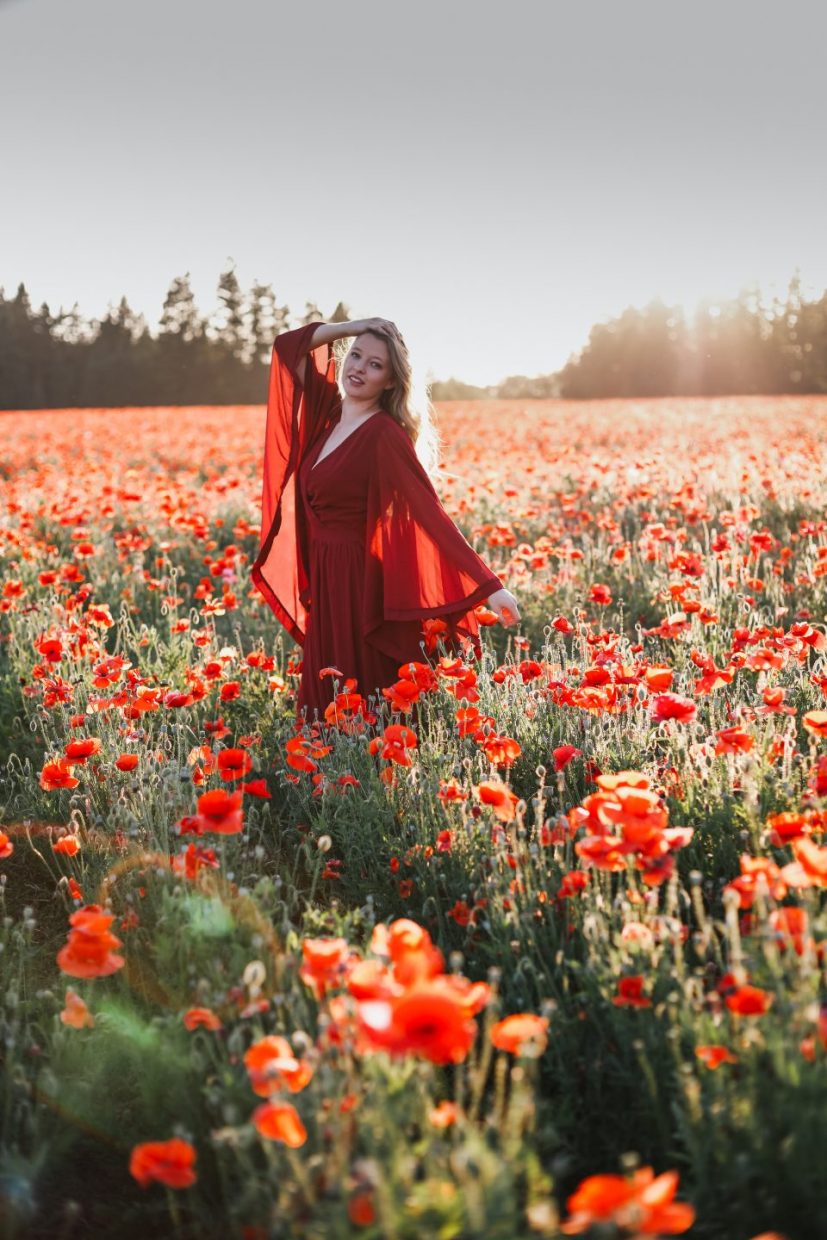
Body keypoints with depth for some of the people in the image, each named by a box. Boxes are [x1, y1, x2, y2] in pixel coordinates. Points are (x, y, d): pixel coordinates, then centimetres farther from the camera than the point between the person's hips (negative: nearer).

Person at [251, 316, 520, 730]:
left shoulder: (384, 435, -14)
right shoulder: (329, 412, 7)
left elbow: (429, 513, -20)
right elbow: (288, 347, 15)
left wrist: (489, 585, -27)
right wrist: (353, 329, 3)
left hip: (360, 590, -8)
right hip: (325, 587, 8)